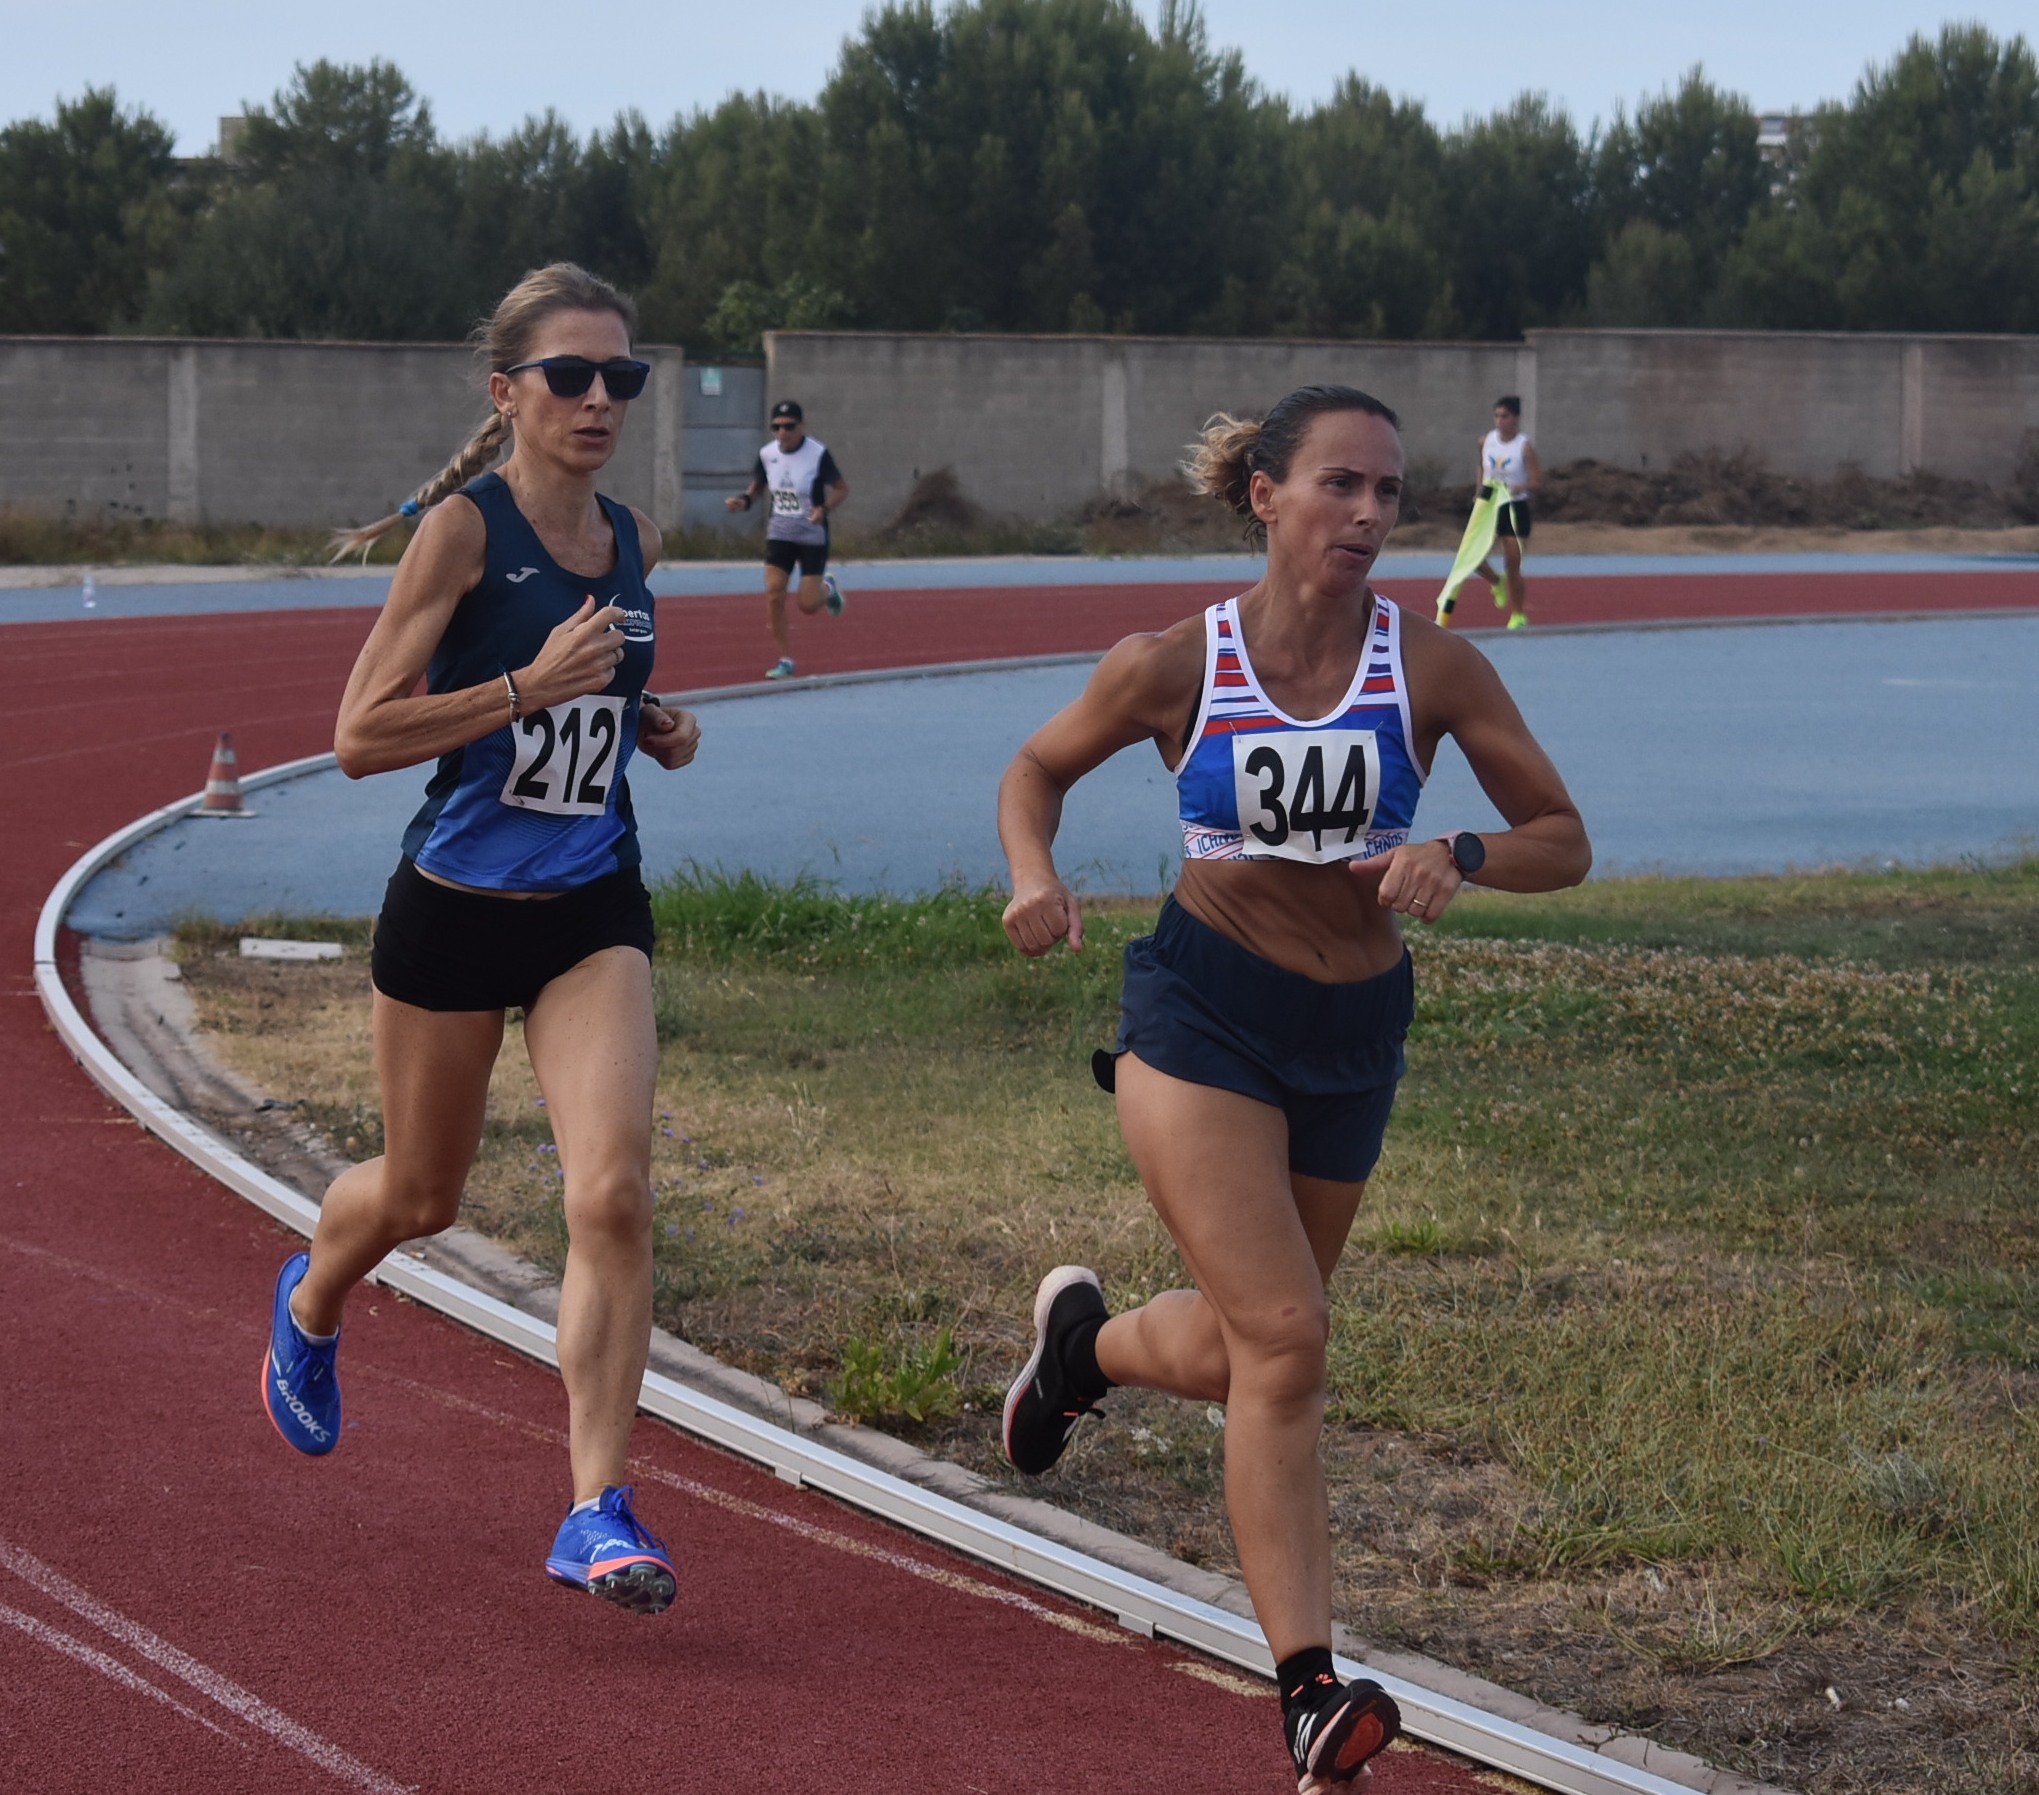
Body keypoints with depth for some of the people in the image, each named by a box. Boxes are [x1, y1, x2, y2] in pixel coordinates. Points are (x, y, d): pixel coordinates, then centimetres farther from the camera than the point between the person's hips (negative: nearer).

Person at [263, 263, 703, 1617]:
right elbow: (361, 736, -16)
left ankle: (599, 1513, -13)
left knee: (614, 1192, -15)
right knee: (421, 1197, 15)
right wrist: (528, 688, -24)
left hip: (594, 914, 3)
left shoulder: (634, 541, 5)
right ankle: (312, 1304, 51)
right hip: (456, 907, -3)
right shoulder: (463, 527, -13)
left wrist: (656, 727, 5)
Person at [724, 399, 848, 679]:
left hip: (813, 537, -3)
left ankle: (828, 588, 35)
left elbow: (842, 489, -8)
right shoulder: (767, 454, -3)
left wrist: (824, 509, -26)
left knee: (808, 605, -3)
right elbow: (757, 486, 13)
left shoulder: (818, 454, -16)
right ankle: (784, 660, 1)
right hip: (779, 535, 3)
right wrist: (743, 500, -9)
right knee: (773, 595, -11)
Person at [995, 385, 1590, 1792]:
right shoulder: (1173, 666, -10)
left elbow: (1565, 841, -4)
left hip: (1353, 1036, 3)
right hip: (1201, 1014, -3)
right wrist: (1036, 879, -12)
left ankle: (1084, 1342, 51)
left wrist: (1457, 857, -24)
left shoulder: (1431, 665, -8)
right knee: (1283, 1340, -18)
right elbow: (1038, 768, 8)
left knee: (1228, 1357, 16)